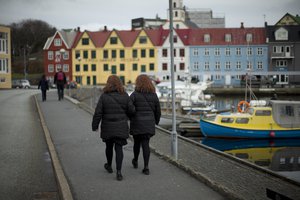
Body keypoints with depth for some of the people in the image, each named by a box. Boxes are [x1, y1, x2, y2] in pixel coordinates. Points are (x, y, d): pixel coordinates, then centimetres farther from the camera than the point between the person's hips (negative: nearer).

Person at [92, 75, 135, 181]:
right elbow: (132, 110, -2)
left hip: (108, 127, 0)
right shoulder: (125, 96, -5)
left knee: (109, 146, 19)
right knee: (119, 148, 1)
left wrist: (95, 125, 2)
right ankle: (119, 171, -10)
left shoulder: (104, 96, -9)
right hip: (121, 127, 0)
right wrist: (126, 116, 20)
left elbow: (98, 113, -8)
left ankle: (109, 166, 39)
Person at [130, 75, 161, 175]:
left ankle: (135, 161, 38)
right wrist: (156, 122, 23)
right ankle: (146, 167, -7)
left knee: (137, 142, 17)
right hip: (149, 124, 2)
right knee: (146, 144, 3)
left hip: (137, 123, -2)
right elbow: (158, 111, 10)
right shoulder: (154, 95, 3)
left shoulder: (134, 95, -8)